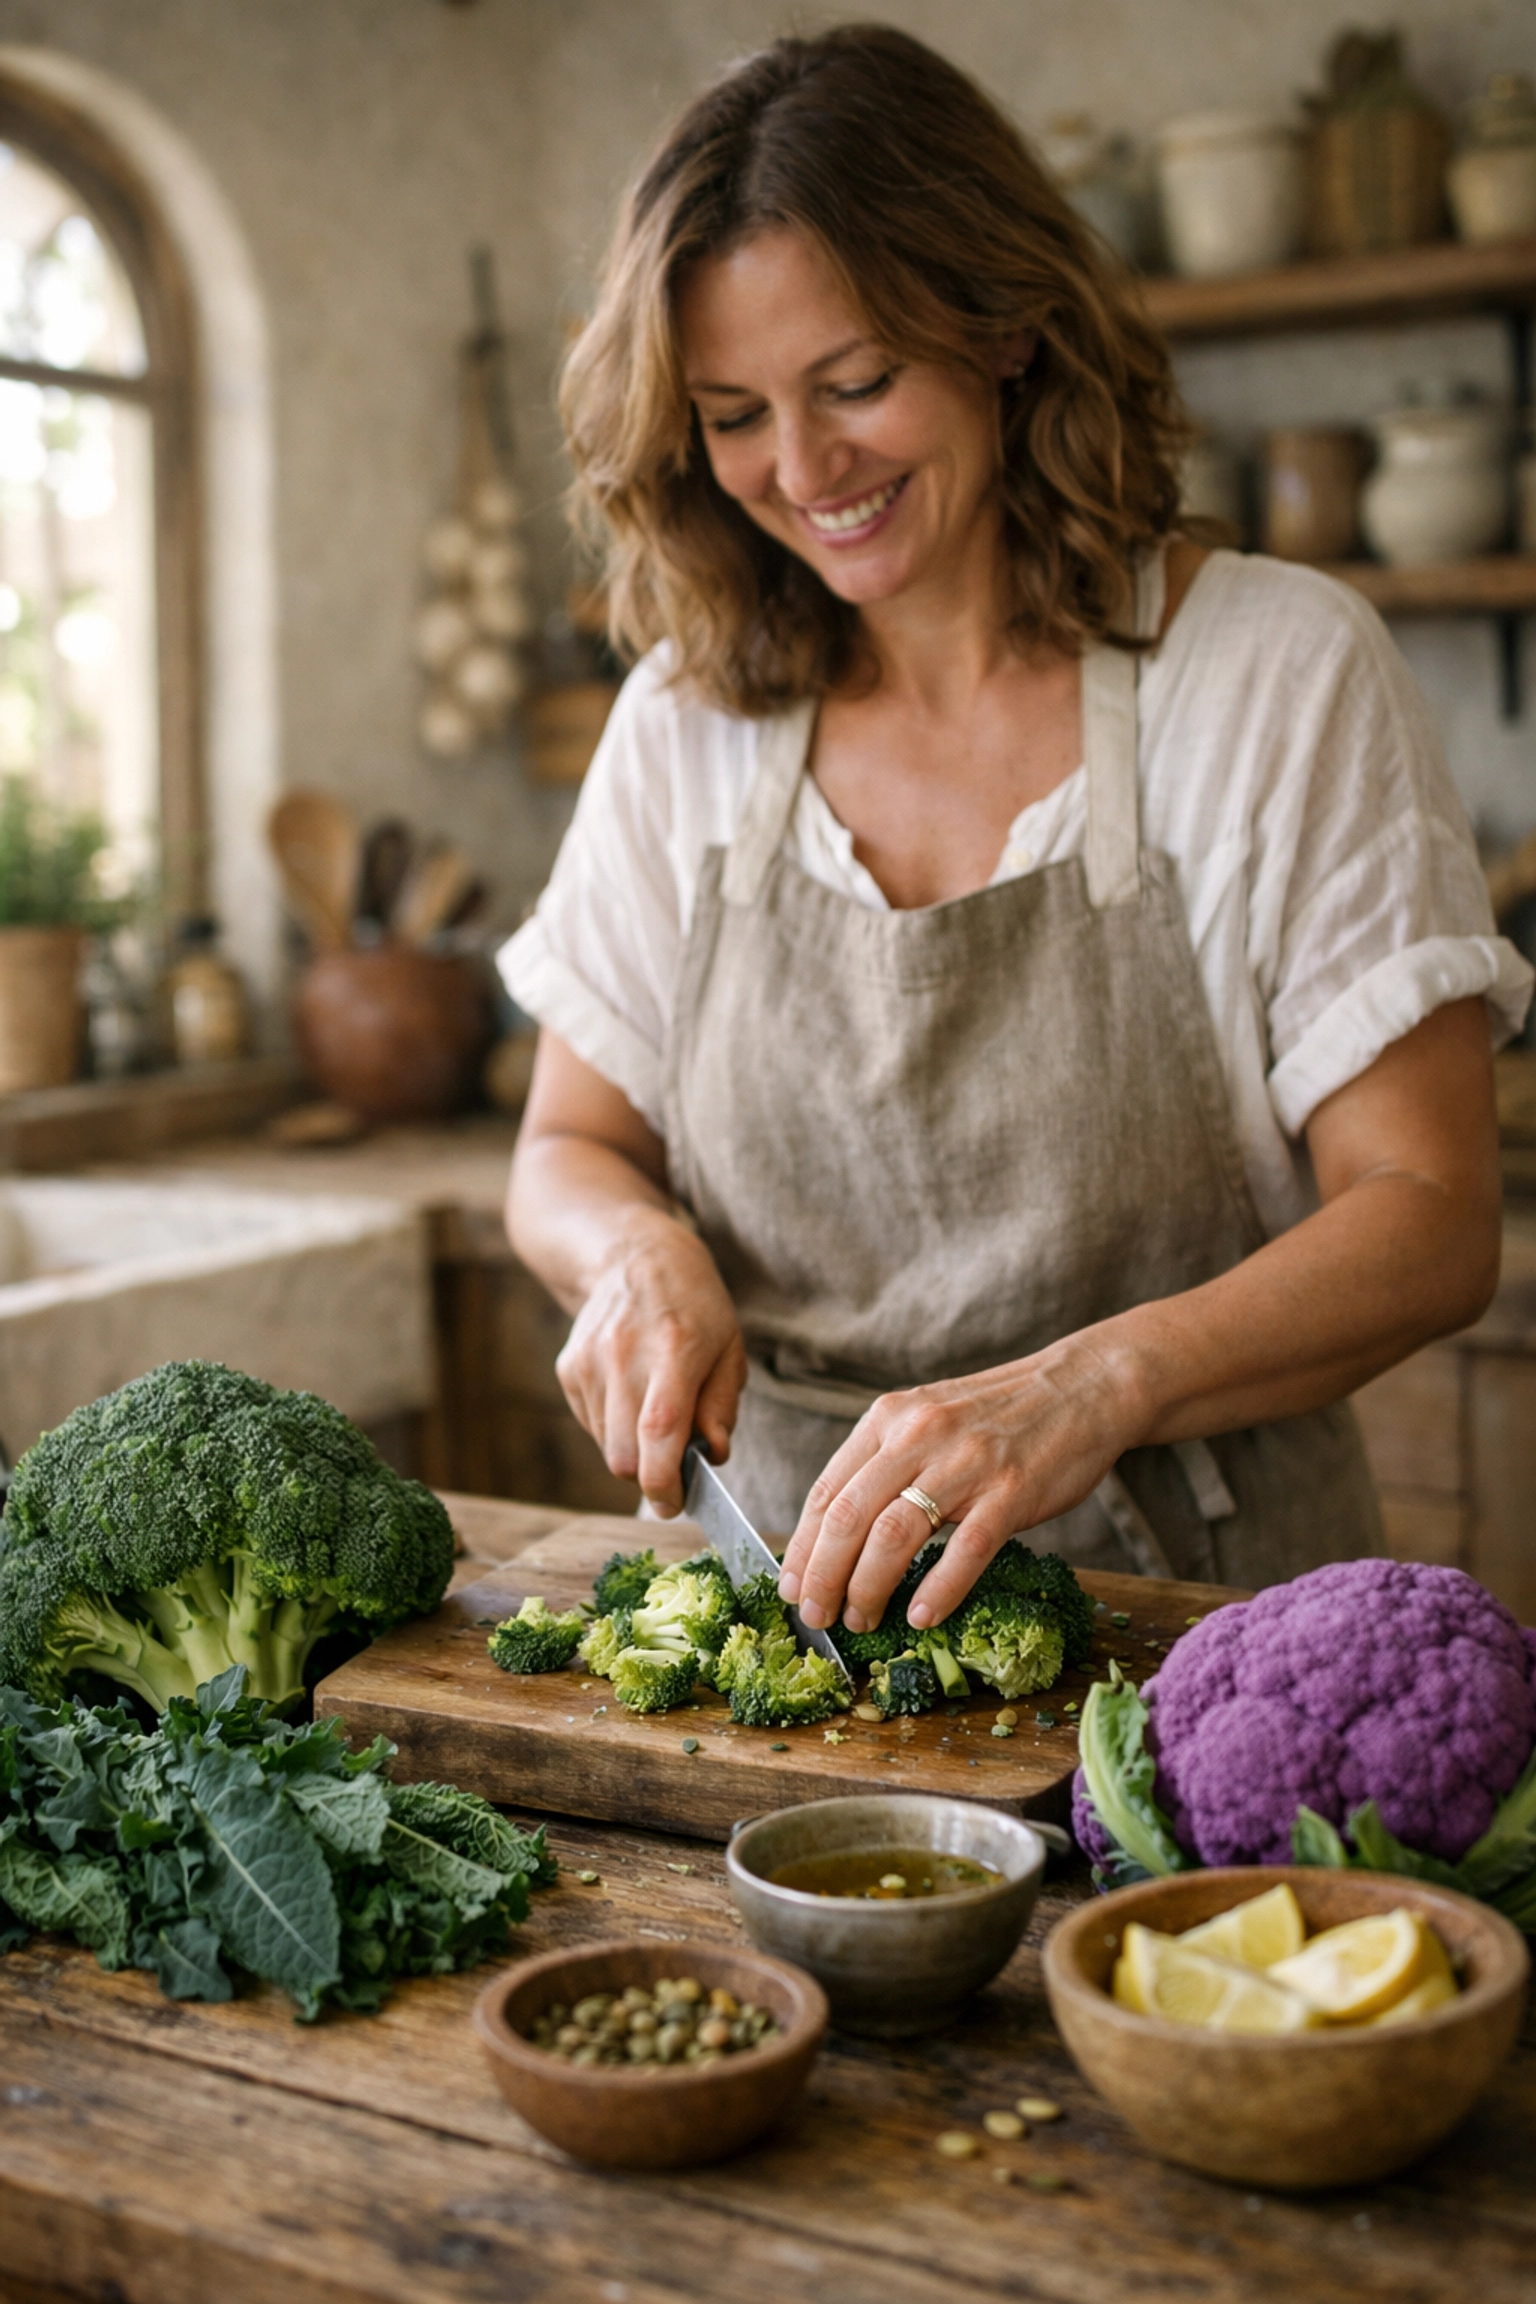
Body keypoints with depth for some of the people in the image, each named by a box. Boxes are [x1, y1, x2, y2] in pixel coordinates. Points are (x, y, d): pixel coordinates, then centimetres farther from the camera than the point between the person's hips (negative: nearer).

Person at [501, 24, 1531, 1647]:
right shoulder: (686, 720, 7)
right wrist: (641, 1252, -10)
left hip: (1184, 1594, -2)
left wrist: (1092, 1386, -26)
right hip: (784, 1564, 3)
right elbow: (567, 1150, 14)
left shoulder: (1280, 675, -4)